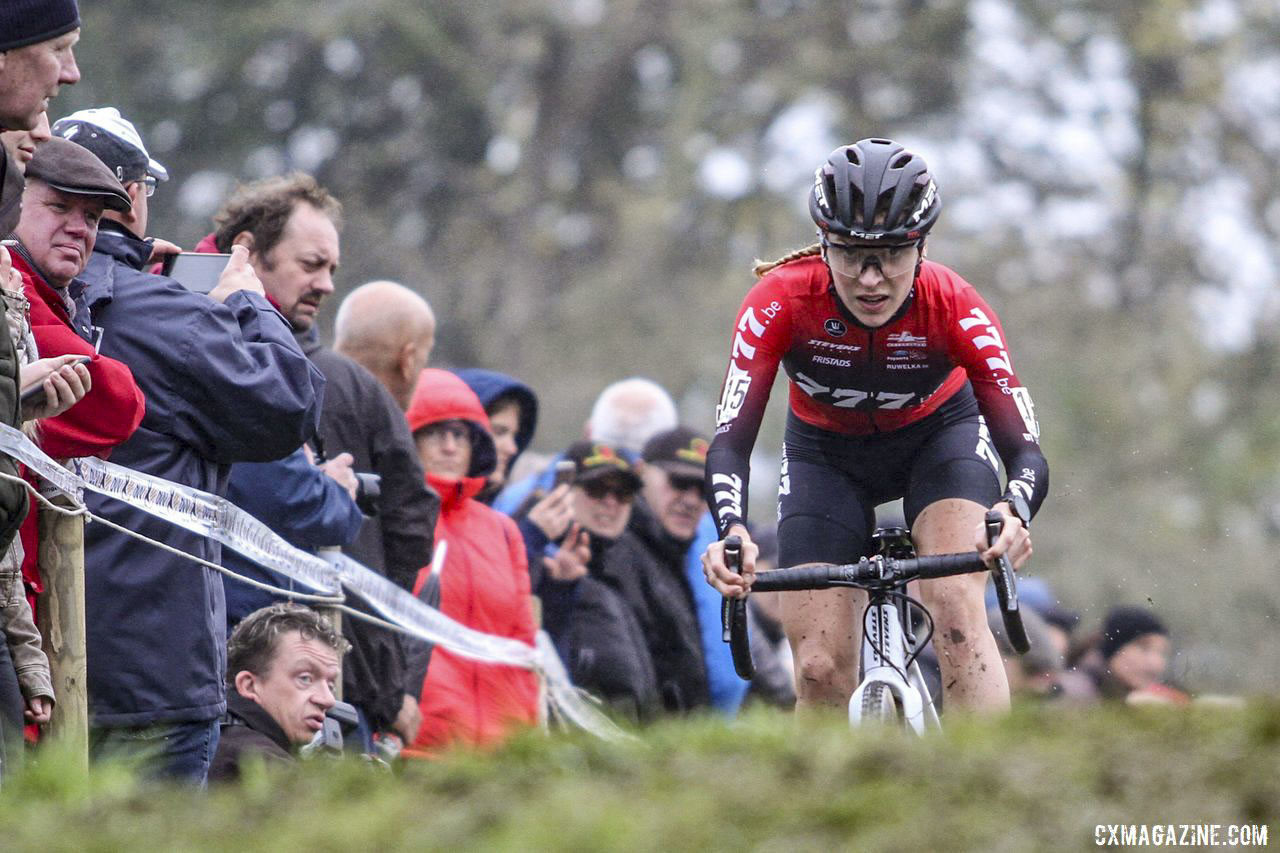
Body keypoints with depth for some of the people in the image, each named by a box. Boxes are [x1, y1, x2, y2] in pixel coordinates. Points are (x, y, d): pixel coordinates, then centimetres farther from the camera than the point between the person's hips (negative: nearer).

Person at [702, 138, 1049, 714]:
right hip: (825, 451, 1)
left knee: (958, 613, -27)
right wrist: (732, 533, -54)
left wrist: (1012, 513, -57)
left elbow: (1025, 449, -34)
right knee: (820, 669, -10)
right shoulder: (781, 301, -32)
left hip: (939, 434, -1)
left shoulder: (954, 308, -32)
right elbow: (730, 442, -34)